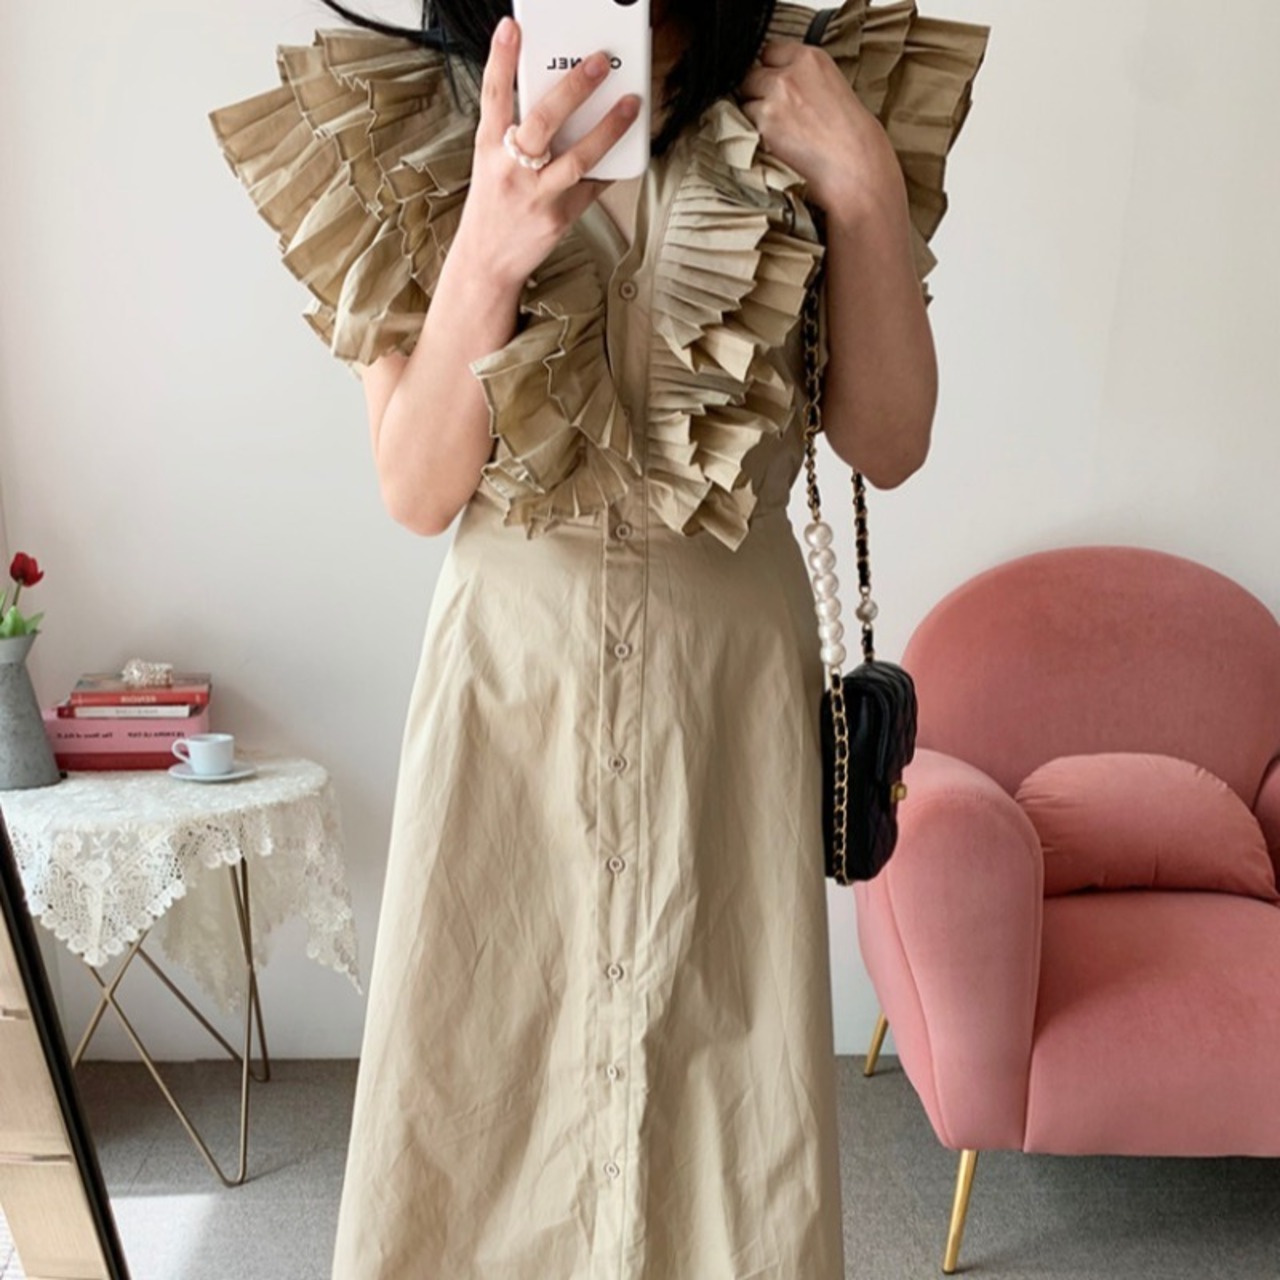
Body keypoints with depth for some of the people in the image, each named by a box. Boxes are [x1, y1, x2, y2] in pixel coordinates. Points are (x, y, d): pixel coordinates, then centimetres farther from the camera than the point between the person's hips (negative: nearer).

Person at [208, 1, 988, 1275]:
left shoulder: (812, 103, -2)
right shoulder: (403, 129, -4)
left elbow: (887, 443, -4)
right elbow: (416, 492, -9)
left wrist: (867, 187, -15)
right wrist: (487, 251, -24)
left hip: (732, 680, 1)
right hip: (511, 681, 0)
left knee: (731, 1078, 11)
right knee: (479, 1088, 10)